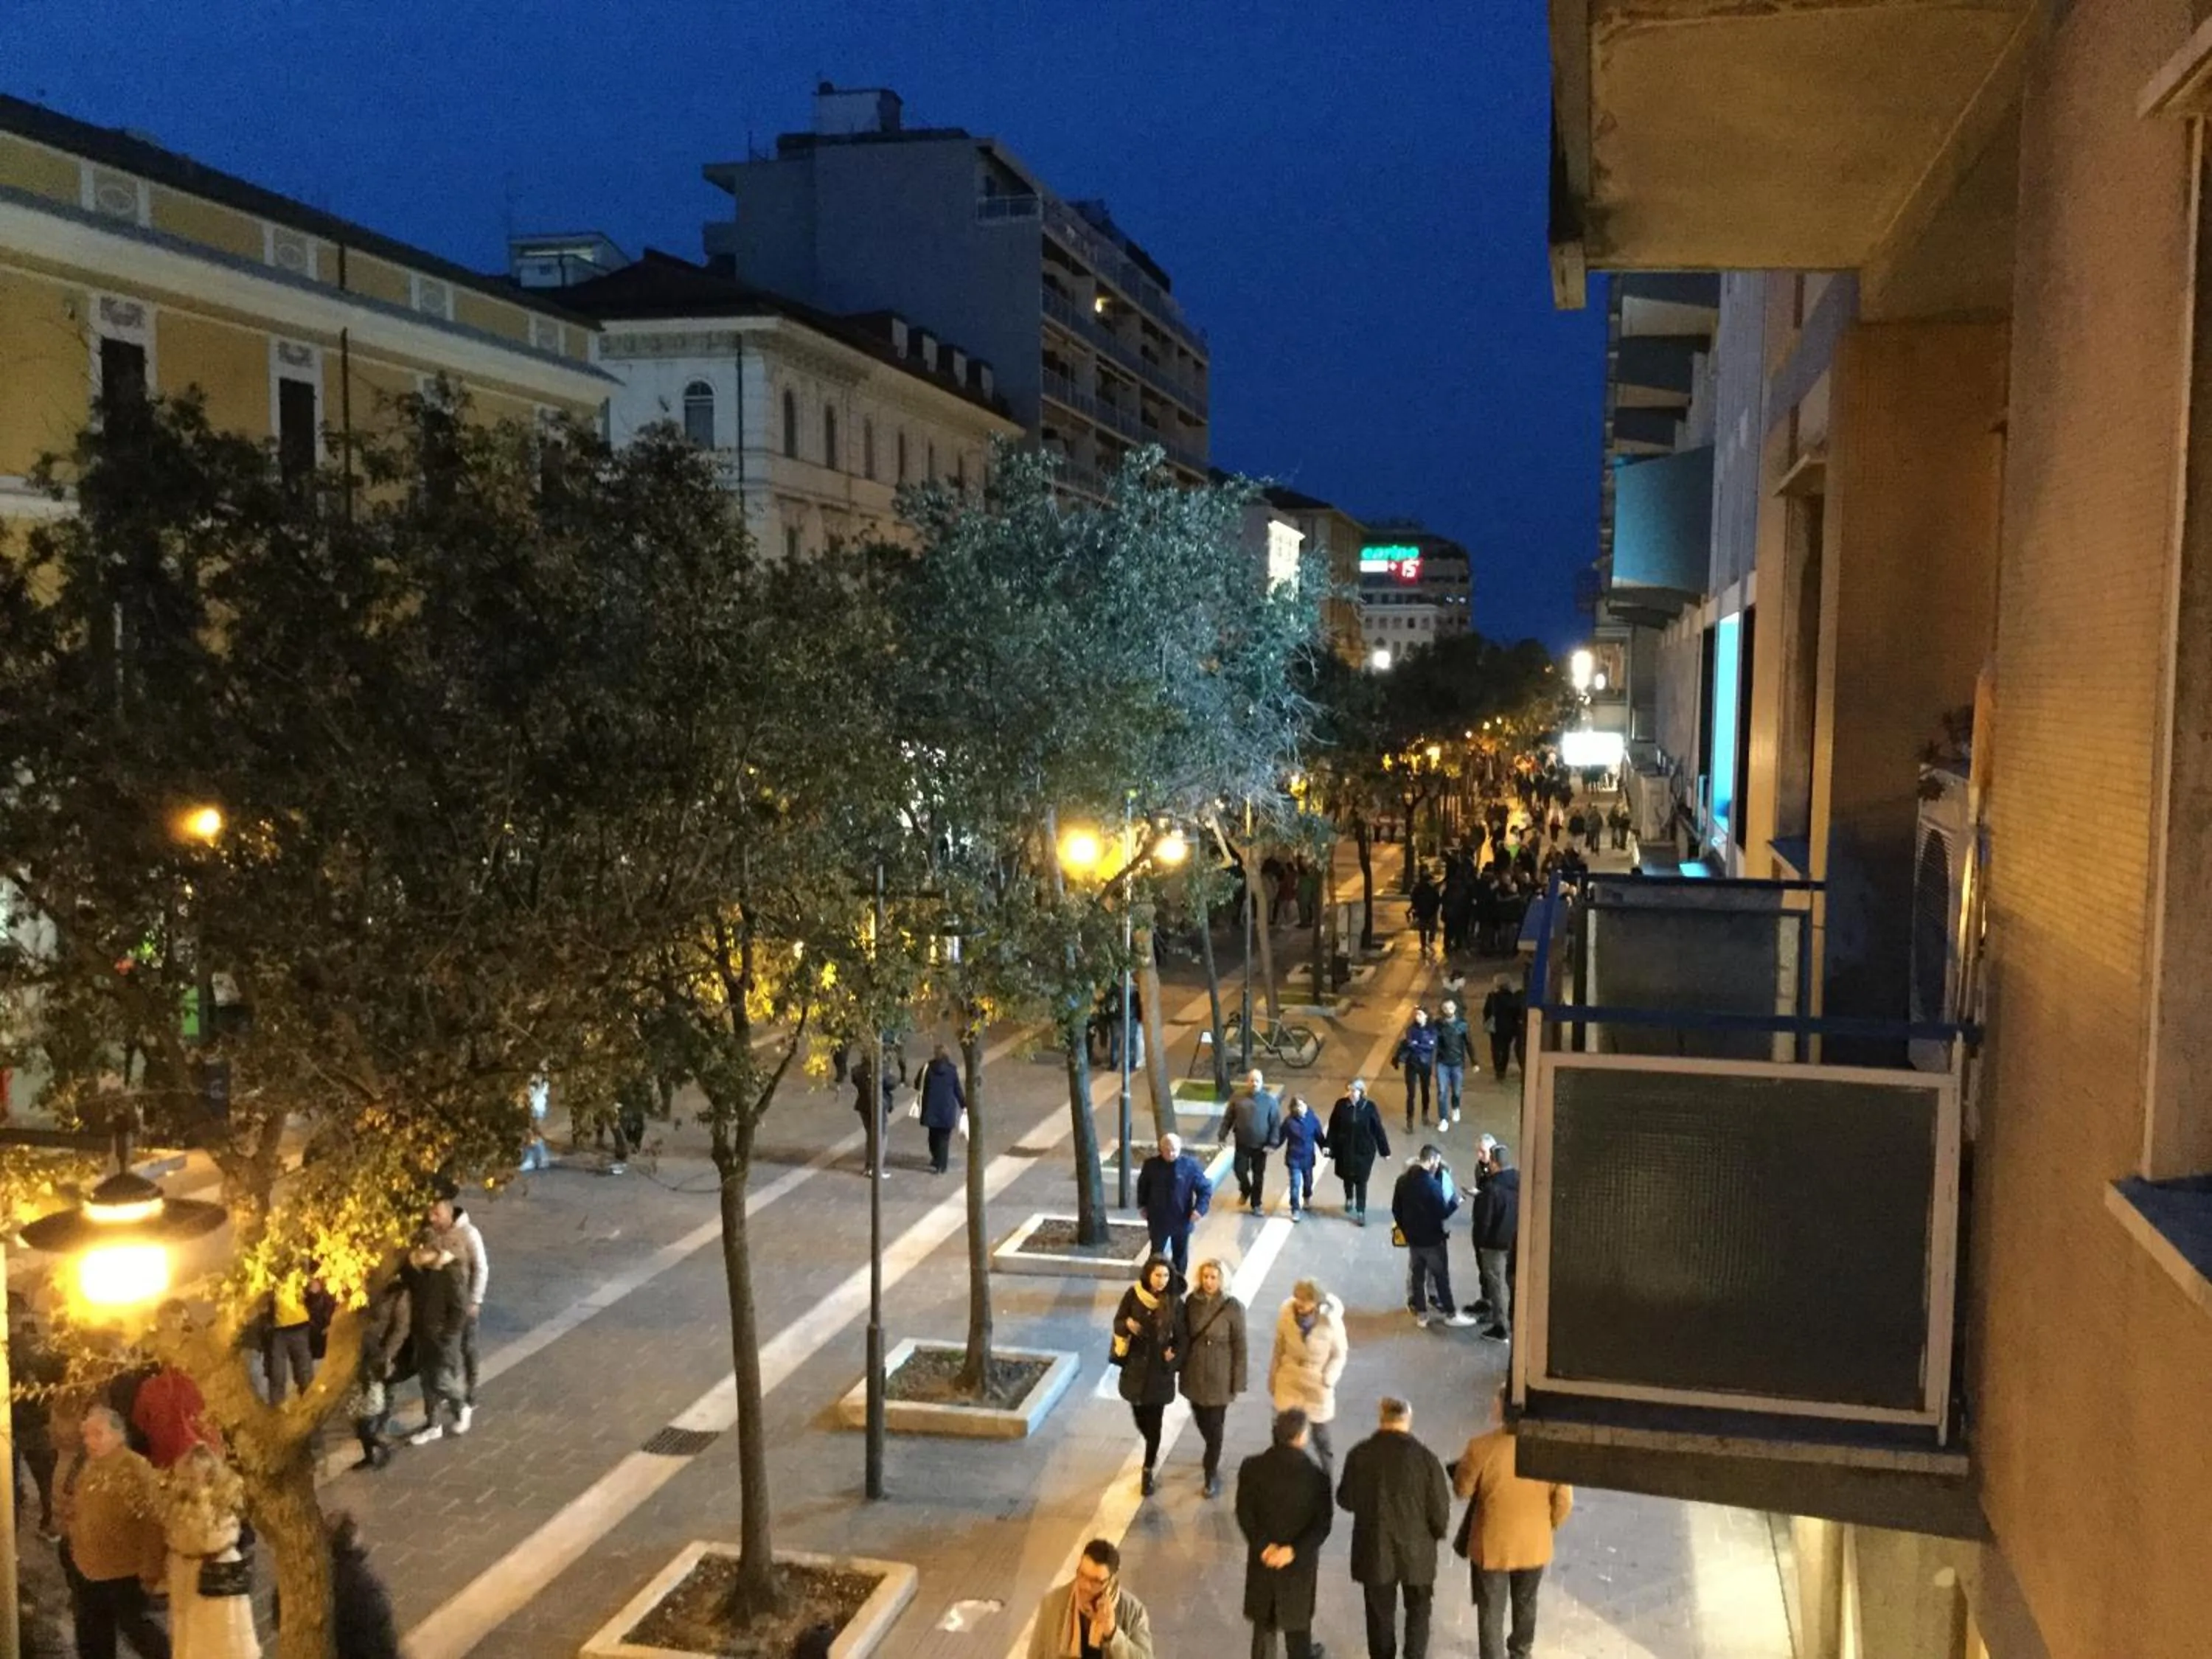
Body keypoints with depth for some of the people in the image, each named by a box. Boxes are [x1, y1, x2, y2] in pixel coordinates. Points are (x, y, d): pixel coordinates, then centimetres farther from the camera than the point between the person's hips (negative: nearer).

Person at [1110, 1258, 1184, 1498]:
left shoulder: (1175, 1303, -11)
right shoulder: (1133, 1295, -10)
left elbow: (1181, 1337, -2)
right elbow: (1117, 1323, -2)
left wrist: (1175, 1355, -20)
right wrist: (1127, 1324, -24)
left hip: (1160, 1369, -2)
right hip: (1135, 1365, 2)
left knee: (1154, 1422, 3)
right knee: (1139, 1415, 17)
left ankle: (1148, 1471, 19)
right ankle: (1152, 1450, 47)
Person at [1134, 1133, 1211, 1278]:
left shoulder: (1191, 1165, -16)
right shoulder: (1151, 1165, -10)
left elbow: (1205, 1188, -8)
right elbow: (1142, 1186, 8)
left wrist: (1199, 1208, -19)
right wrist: (1142, 1206, 7)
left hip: (1182, 1220, 0)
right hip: (1158, 1220, 0)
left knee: (1180, 1254, 18)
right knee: (1157, 1255, 11)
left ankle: (1178, 1284, 36)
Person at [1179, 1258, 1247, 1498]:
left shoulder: (1233, 1307, -18)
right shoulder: (1192, 1301, -8)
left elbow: (1240, 1347, -11)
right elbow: (1184, 1335, 3)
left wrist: (1238, 1384, -8)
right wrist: (1182, 1367, 7)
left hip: (1219, 1377, -4)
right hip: (1194, 1373, 4)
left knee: (1214, 1426, 5)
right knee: (1201, 1422, 20)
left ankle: (1212, 1475, 24)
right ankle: (1213, 1456, 49)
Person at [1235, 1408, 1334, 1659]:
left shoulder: (1252, 1468, -13)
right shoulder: (1315, 1474, -20)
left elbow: (1244, 1514, -12)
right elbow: (1323, 1522, -19)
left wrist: (1264, 1546, -14)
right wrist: (1294, 1550, -19)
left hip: (1263, 1558, 2)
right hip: (1300, 1562, -2)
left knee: (1264, 1620, 18)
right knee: (1297, 1621, 20)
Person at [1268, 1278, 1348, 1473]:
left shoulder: (1331, 1320, -23)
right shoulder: (1287, 1314, -17)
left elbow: (1340, 1354, -8)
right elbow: (1279, 1348, -3)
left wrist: (1327, 1381, -13)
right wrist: (1272, 1379, 5)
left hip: (1317, 1385, -1)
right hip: (1289, 1382, 1)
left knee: (1320, 1436, 15)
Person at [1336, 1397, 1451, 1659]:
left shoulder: (1359, 1454, -11)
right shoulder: (1424, 1457, -16)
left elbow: (1346, 1500, 0)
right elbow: (1439, 1508, -10)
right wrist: (1437, 1534, 11)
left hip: (1375, 1550, 1)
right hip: (1416, 1549, -1)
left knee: (1380, 1613, 17)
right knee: (1417, 1610, 21)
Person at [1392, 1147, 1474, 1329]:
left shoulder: (1402, 1181, -2)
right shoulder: (1432, 1184, -24)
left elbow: (1396, 1209, 5)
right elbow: (1442, 1213, -18)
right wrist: (1455, 1202, -2)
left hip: (1412, 1237, 6)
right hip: (1432, 1238, -6)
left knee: (1417, 1275, 15)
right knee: (1441, 1276, 9)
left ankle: (1421, 1314, 23)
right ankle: (1450, 1314, 20)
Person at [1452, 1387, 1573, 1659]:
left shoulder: (1481, 1446, -23)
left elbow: (1462, 1489, -9)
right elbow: (1564, 1501, -8)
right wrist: (1548, 1526, 10)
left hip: (1492, 1545, -4)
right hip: (1534, 1544, 4)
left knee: (1491, 1612, 13)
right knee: (1525, 1603, 28)